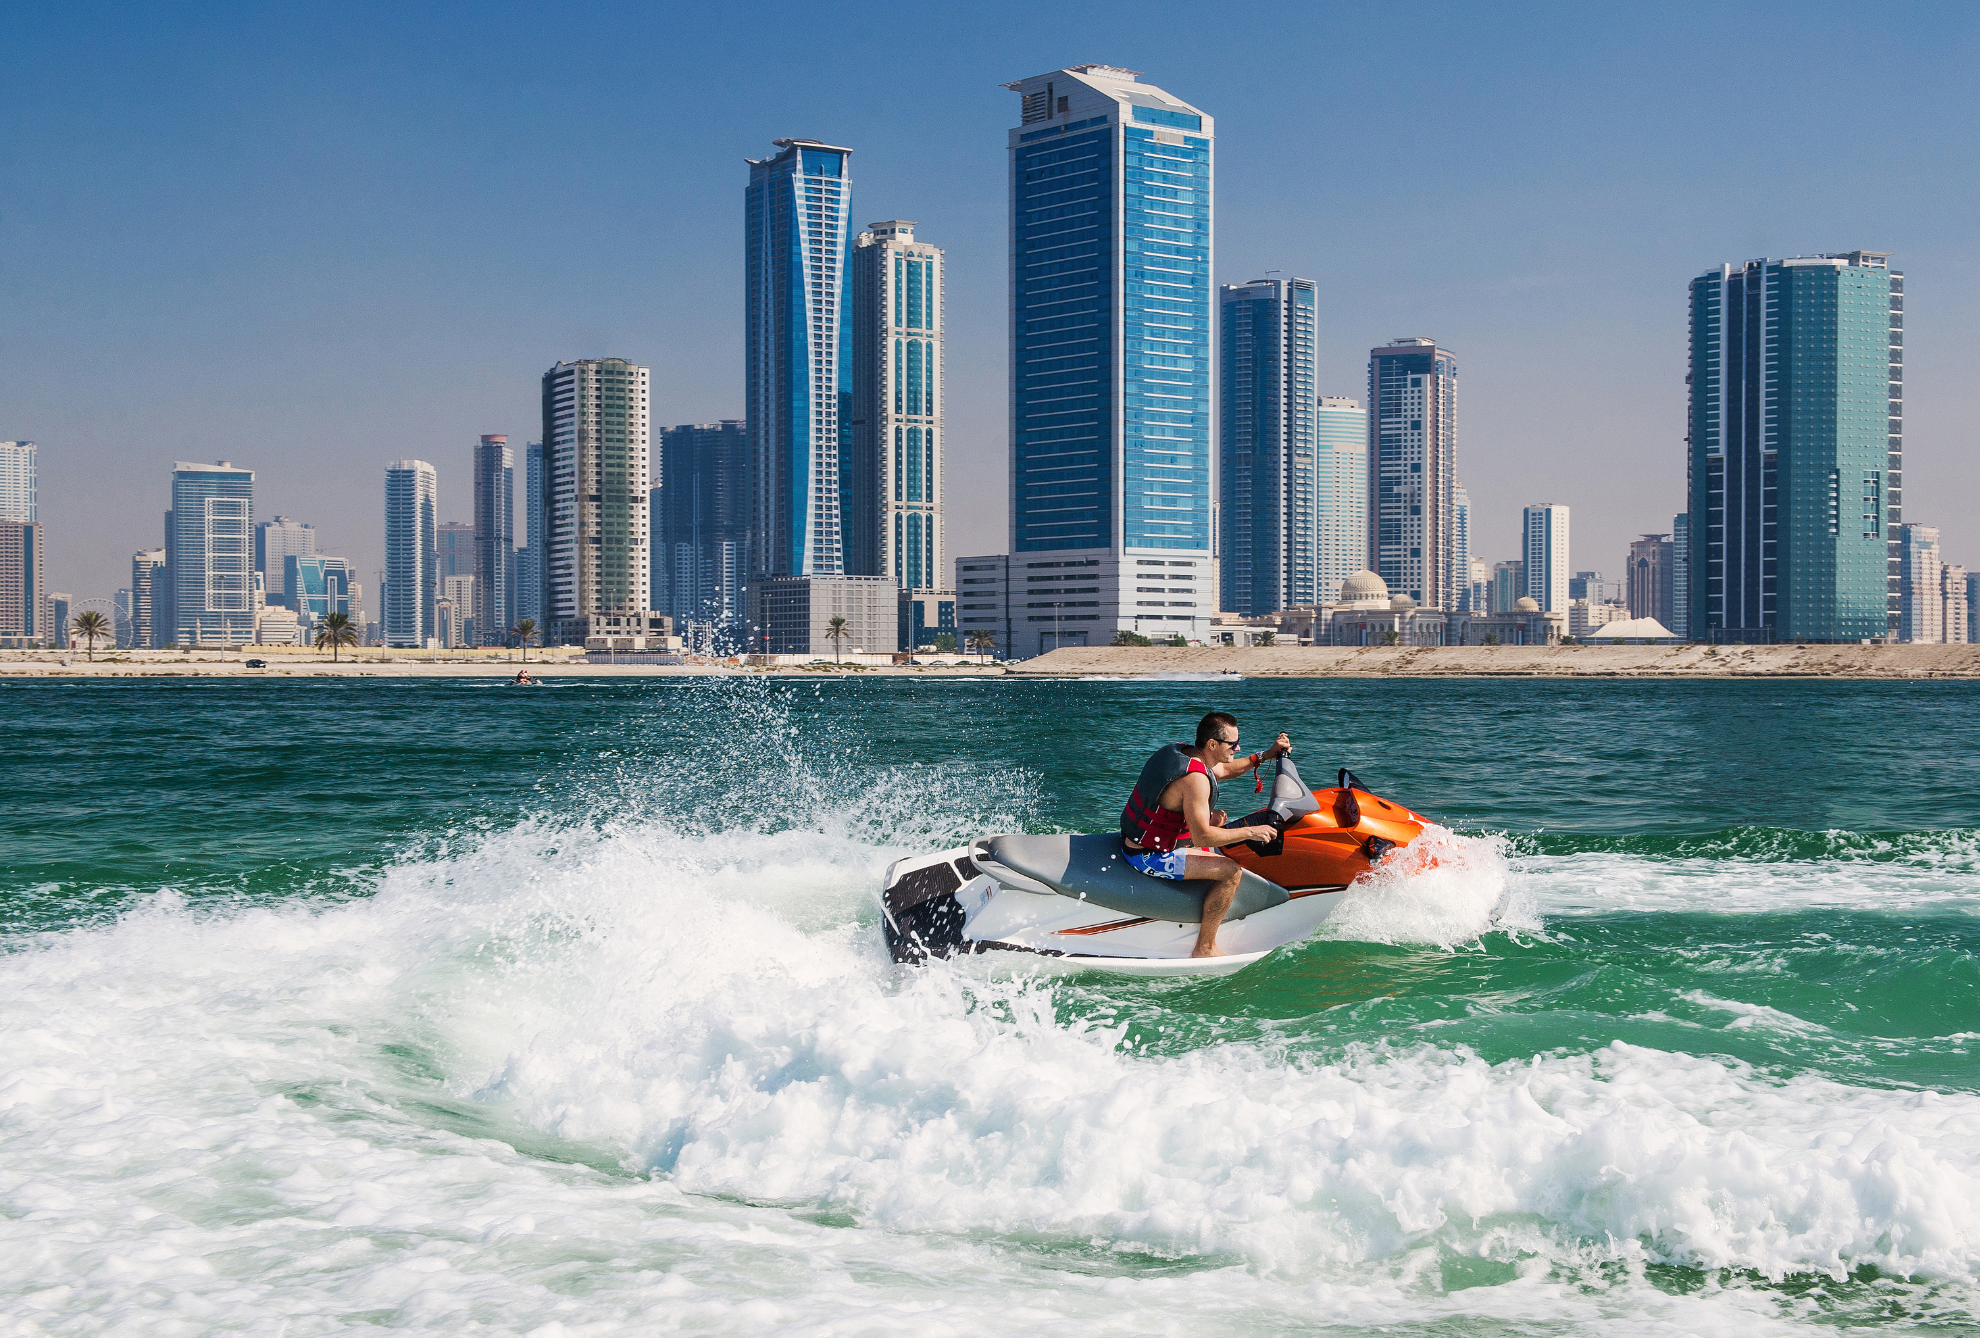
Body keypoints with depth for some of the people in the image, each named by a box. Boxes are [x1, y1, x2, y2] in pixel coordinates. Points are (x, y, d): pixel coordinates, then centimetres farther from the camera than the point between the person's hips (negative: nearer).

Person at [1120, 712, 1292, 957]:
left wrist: (1265, 755, 15)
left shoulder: (1181, 751, 3)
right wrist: (1249, 832, -20)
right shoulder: (1195, 778, -27)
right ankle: (1204, 949, -7)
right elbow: (1201, 837, -28)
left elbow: (1222, 770, 22)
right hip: (1149, 856, -11)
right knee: (1232, 870, -18)